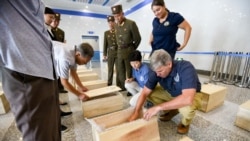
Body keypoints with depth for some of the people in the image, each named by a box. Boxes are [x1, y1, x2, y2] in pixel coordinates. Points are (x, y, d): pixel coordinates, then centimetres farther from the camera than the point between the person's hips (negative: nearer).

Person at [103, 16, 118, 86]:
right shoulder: (106, 33, 11)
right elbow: (105, 44, 7)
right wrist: (104, 54, 3)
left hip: (118, 53, -1)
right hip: (110, 54, 2)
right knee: (110, 70, 7)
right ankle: (109, 84, 18)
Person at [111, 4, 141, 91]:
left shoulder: (131, 23, -7)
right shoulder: (116, 26, 10)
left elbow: (137, 38, -4)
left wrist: (132, 49, 4)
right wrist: (119, 48, 14)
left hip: (129, 51, -5)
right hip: (119, 52, 6)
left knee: (130, 71, 2)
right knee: (120, 71, 10)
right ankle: (122, 87, 24)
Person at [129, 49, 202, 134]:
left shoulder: (186, 68, -35)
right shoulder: (157, 71, -22)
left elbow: (187, 99, -46)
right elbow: (144, 93, -18)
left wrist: (158, 107, -44)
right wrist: (136, 112, -25)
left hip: (190, 95, -4)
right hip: (171, 93, 4)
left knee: (187, 108, -37)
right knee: (150, 93, -14)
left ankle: (185, 123, 2)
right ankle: (171, 111, 11)